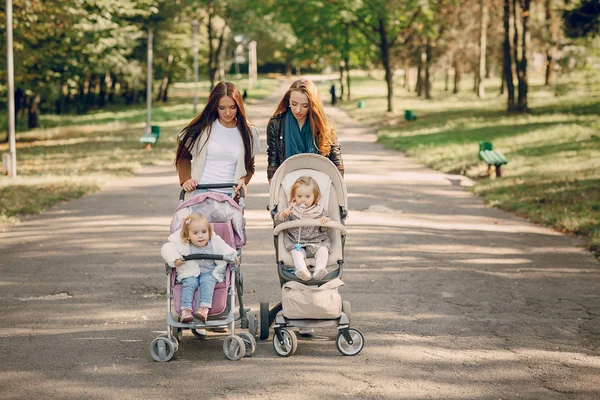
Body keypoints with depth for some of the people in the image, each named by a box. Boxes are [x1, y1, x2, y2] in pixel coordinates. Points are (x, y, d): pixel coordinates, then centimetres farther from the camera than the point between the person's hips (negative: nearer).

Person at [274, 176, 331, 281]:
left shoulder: (319, 210, 6)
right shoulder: (291, 210, 5)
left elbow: (324, 229, 6)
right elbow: (278, 222, 3)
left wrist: (325, 220, -16)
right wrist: (283, 214, -18)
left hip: (317, 242, 1)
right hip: (296, 243, -1)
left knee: (323, 250, -27)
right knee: (296, 253, -29)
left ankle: (319, 270, -43)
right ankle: (302, 271, -50)